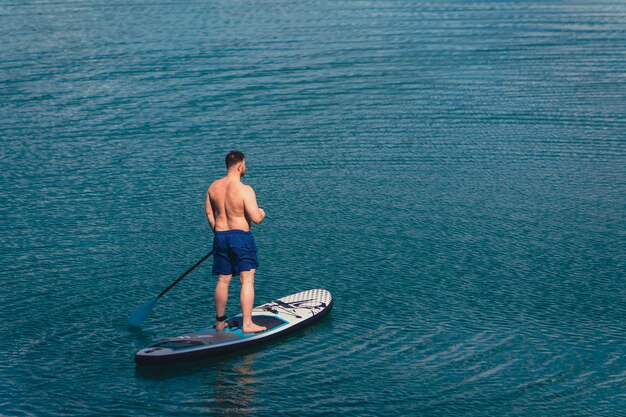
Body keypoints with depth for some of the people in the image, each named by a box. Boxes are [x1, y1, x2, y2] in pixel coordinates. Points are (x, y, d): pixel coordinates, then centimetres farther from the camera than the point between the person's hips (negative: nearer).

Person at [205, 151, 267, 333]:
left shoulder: (214, 186, 2)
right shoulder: (245, 190, -17)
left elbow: (209, 212, 12)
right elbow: (256, 218, -19)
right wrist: (262, 213, 4)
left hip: (220, 236, 6)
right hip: (241, 237, -6)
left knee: (222, 281, 13)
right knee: (247, 280, 1)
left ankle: (220, 322, 22)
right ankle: (247, 324, 0)